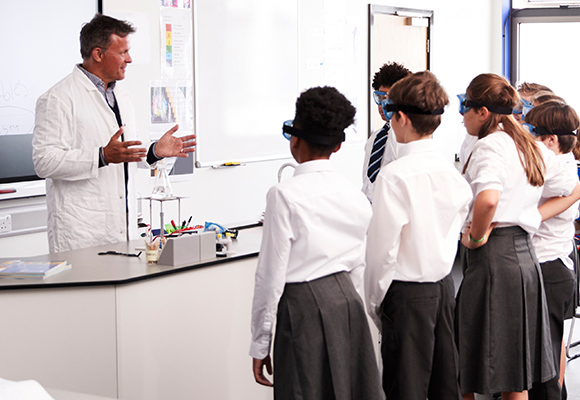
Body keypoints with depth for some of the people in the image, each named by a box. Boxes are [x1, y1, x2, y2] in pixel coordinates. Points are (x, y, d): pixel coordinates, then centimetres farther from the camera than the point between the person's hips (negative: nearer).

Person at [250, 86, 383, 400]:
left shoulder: (285, 195, -13)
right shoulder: (356, 196, 5)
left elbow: (271, 275, -11)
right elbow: (358, 268, 12)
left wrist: (260, 343, -4)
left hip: (303, 307, -6)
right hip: (348, 303, 6)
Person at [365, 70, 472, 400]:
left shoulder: (395, 175, -17)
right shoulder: (451, 171, 2)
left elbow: (383, 247, -16)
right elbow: (456, 228, 11)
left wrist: (374, 301, -4)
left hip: (407, 294, -7)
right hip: (445, 285, 7)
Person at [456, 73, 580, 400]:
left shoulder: (491, 144, -13)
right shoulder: (533, 147, 12)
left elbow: (488, 199, -32)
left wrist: (477, 236, -15)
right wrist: (536, 217, 15)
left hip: (494, 255, -9)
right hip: (526, 253, 9)